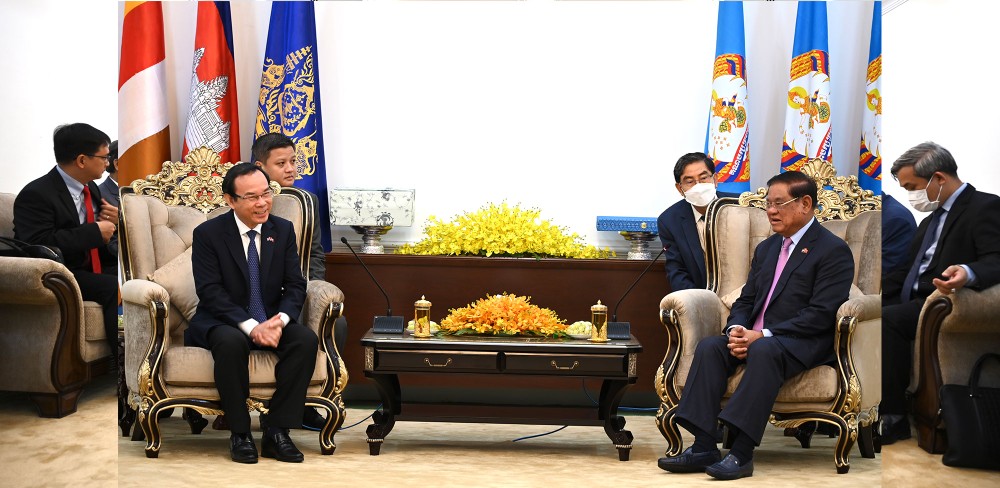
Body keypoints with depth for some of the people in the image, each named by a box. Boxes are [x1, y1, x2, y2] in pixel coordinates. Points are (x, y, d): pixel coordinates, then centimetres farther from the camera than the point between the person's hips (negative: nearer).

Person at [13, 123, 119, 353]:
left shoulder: (91, 188, 11)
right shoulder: (36, 195, -14)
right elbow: (40, 245, -28)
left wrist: (113, 222, -3)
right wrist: (95, 232, -25)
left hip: (93, 268, 8)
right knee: (114, 288, -30)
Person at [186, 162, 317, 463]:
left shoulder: (283, 230, 4)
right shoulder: (207, 233, -7)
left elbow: (295, 285, 1)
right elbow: (210, 292, -14)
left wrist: (280, 320, -20)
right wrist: (250, 326, -27)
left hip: (271, 320, 4)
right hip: (223, 321, -3)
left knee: (307, 340, -26)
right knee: (231, 343, -37)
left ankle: (277, 432, -18)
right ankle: (239, 433, -20)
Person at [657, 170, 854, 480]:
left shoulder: (833, 250, -5)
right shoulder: (766, 248, 20)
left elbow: (820, 315, -15)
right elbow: (746, 300, 18)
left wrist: (763, 335, -21)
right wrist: (736, 330, -6)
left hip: (804, 342, -7)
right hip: (757, 336, 7)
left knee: (764, 350, -37)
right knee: (709, 346, -19)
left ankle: (742, 454, -37)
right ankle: (703, 448, -25)